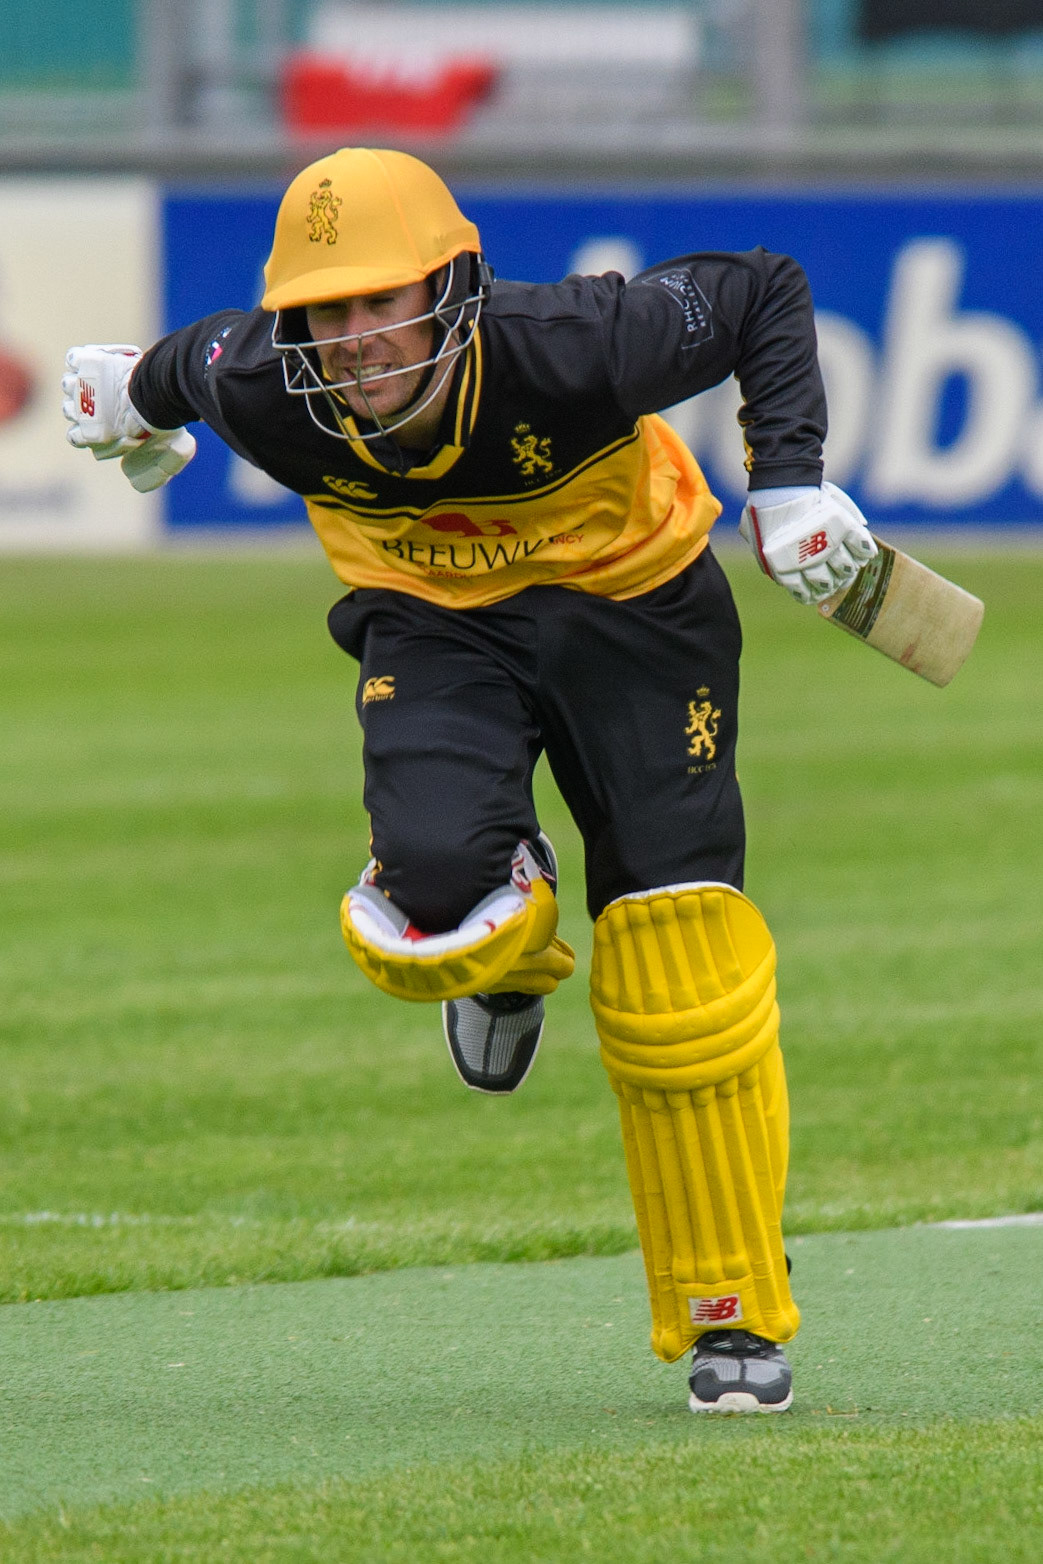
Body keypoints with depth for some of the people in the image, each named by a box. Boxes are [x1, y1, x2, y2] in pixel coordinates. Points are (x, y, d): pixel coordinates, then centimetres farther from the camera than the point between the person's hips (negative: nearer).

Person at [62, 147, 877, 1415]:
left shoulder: (571, 351, -33)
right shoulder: (259, 395, -25)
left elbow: (764, 296, -16)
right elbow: (195, 360, 2)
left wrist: (791, 482, -23)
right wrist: (135, 387, 24)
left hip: (628, 602, -2)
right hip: (435, 623, 2)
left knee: (681, 969, -8)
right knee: (435, 889, -27)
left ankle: (735, 1318, 6)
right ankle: (507, 951, 15)